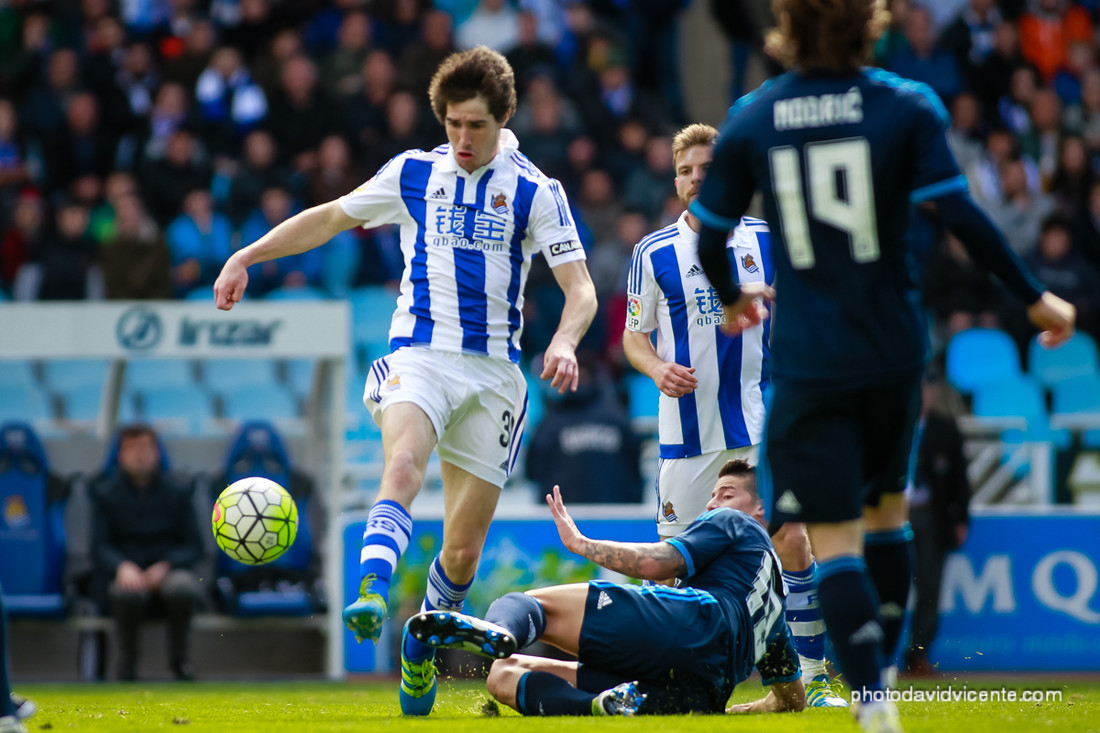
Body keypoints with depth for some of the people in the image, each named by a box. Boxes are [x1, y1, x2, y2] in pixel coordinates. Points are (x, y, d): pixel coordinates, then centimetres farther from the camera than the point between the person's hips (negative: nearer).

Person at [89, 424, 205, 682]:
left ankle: (180, 660, -12)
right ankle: (126, 661, -13)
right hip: (125, 573, -1)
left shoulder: (177, 489, 7)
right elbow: (100, 546, -1)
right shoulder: (105, 493, 6)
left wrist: (165, 566, -15)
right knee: (129, 593, -38)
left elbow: (193, 546, 5)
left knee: (182, 588, -36)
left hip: (168, 572, 1)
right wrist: (123, 566, -23)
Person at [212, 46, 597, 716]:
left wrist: (565, 341, -25)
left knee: (464, 548, 2)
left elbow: (580, 288, -4)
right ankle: (372, 593, -53)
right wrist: (248, 256, 12)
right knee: (403, 465, -34)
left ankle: (421, 652, 27)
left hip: (494, 372, 0)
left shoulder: (535, 192, 1)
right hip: (419, 355, 0)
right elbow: (332, 217, 19)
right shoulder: (414, 173, 7)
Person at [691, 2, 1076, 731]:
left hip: (808, 361, -1)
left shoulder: (749, 121, 0)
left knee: (833, 536, -3)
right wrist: (1035, 299, -1)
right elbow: (962, 218, -10)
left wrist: (733, 298, 27)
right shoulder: (907, 106, -4)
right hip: (893, 349, 1)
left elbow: (710, 240, 5)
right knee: (887, 509, 22)